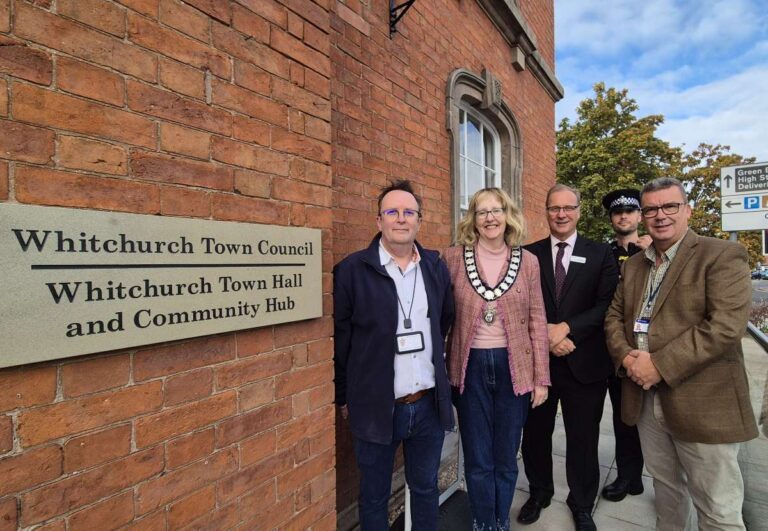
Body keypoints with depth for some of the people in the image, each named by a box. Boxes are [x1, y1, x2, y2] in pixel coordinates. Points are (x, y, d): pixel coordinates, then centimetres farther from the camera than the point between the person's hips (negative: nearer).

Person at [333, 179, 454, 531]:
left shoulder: (436, 267, 3)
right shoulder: (351, 270, -11)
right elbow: (339, 340, -6)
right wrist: (344, 397, -1)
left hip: (429, 404, 4)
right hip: (375, 406, -3)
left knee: (426, 487, 22)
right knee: (375, 495, 17)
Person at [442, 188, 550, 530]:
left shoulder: (527, 261, 0)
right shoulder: (453, 258, -4)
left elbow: (537, 322, 2)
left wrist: (541, 377, 1)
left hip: (513, 367, 1)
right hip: (470, 367, -1)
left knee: (506, 458, 17)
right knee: (478, 460, 13)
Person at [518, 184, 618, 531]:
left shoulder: (600, 254, 2)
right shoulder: (528, 254, 2)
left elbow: (606, 305, -7)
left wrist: (567, 328, -18)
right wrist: (547, 336, -14)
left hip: (584, 363, 0)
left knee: (583, 439, 14)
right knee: (535, 433, 16)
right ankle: (539, 492, 41)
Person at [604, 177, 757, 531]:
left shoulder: (723, 256, -8)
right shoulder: (634, 264, 12)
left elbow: (726, 326, -19)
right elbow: (614, 316, 12)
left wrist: (659, 365, -21)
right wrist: (626, 356, -7)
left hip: (702, 403, -5)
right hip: (645, 399, 6)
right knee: (665, 486, 23)